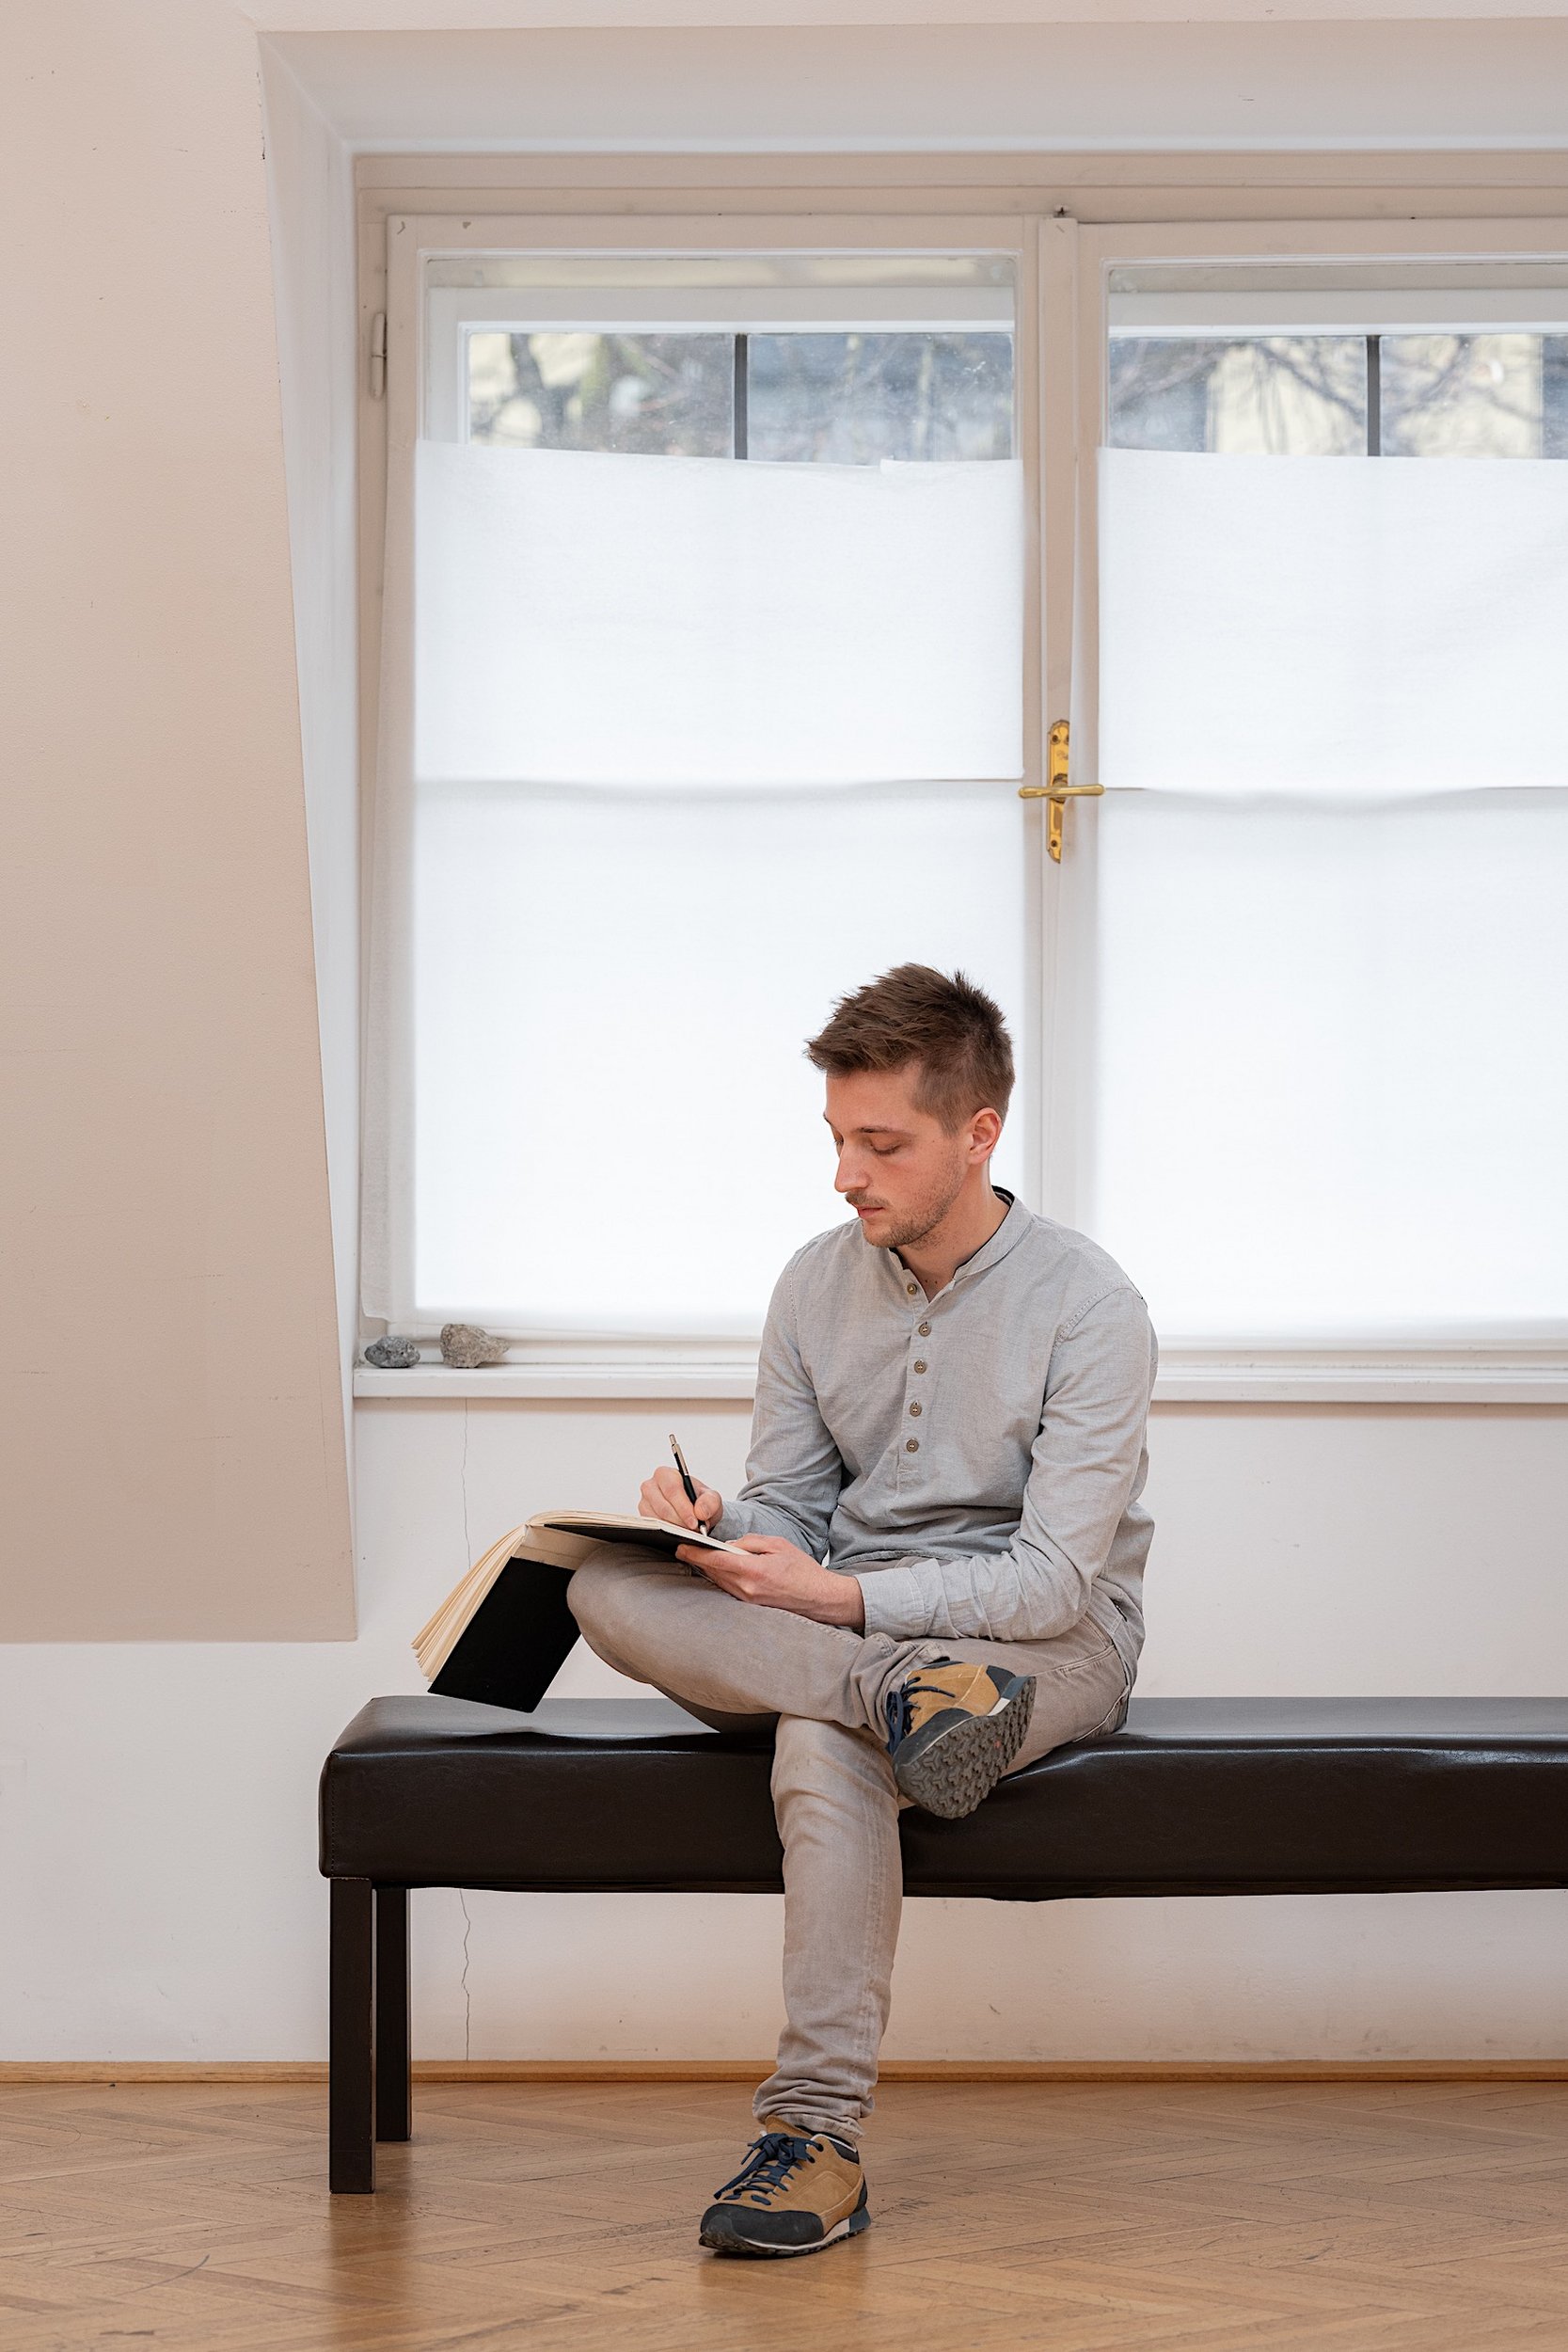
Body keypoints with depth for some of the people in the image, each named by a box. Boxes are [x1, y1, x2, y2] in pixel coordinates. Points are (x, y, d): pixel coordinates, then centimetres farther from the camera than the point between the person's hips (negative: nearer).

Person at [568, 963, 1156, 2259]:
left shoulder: (1088, 1304, -12)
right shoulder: (818, 1283, 5)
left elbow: (1053, 1581, -18)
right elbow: (789, 1510, 9)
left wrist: (842, 1597, -29)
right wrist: (716, 1524, -16)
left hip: (1052, 1643, -5)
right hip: (841, 1621, 5)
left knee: (823, 1736, -38)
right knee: (610, 1590, -24)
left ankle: (818, 2138, -41)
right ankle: (902, 1697, -38)